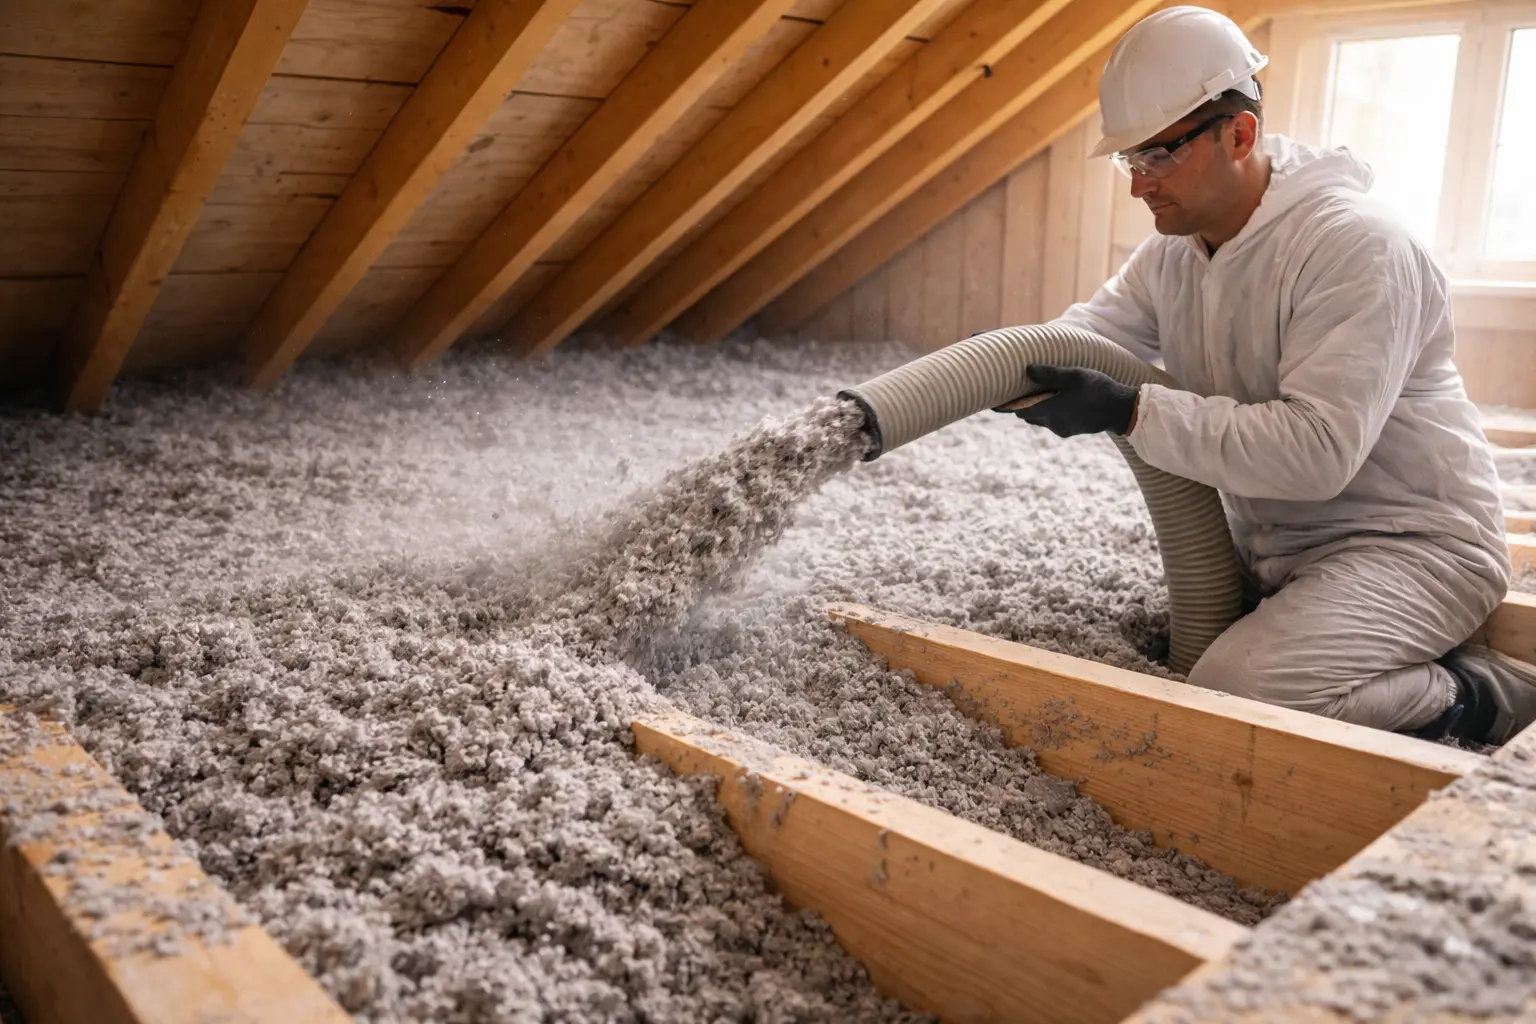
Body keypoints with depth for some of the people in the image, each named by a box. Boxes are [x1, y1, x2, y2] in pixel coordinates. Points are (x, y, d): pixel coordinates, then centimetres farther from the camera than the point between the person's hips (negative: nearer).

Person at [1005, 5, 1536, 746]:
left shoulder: (1355, 244, -22)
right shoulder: (1173, 250, 5)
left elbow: (1317, 447, -31)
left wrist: (1131, 413, -33)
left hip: (1406, 545, -9)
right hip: (1269, 553, 9)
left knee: (1227, 702, -28)